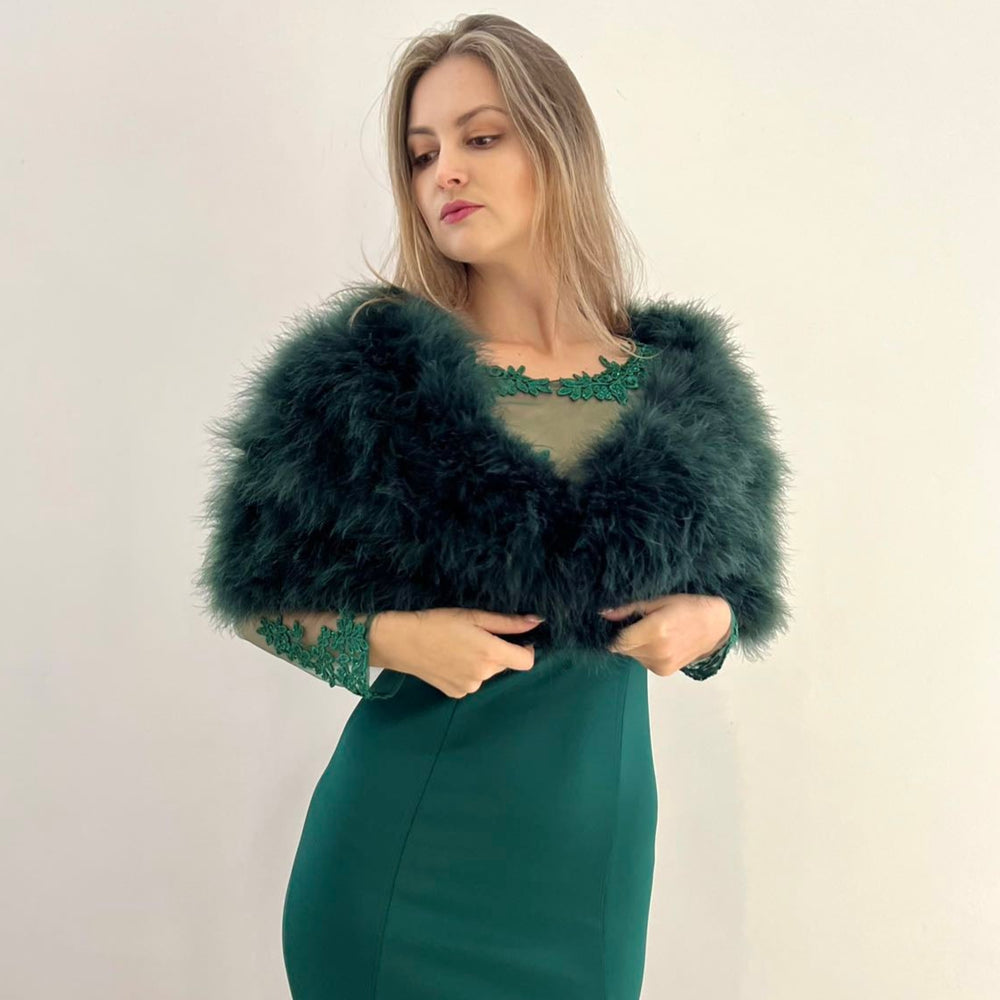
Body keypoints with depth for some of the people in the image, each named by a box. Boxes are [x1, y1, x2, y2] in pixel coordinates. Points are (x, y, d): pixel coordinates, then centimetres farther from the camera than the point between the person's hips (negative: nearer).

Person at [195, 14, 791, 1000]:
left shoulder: (683, 383, -1)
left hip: (598, 844, 3)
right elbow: (257, 590, -3)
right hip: (406, 845, -2)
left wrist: (713, 620, -11)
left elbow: (745, 578, 11)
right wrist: (386, 640, -20)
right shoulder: (366, 372, -9)